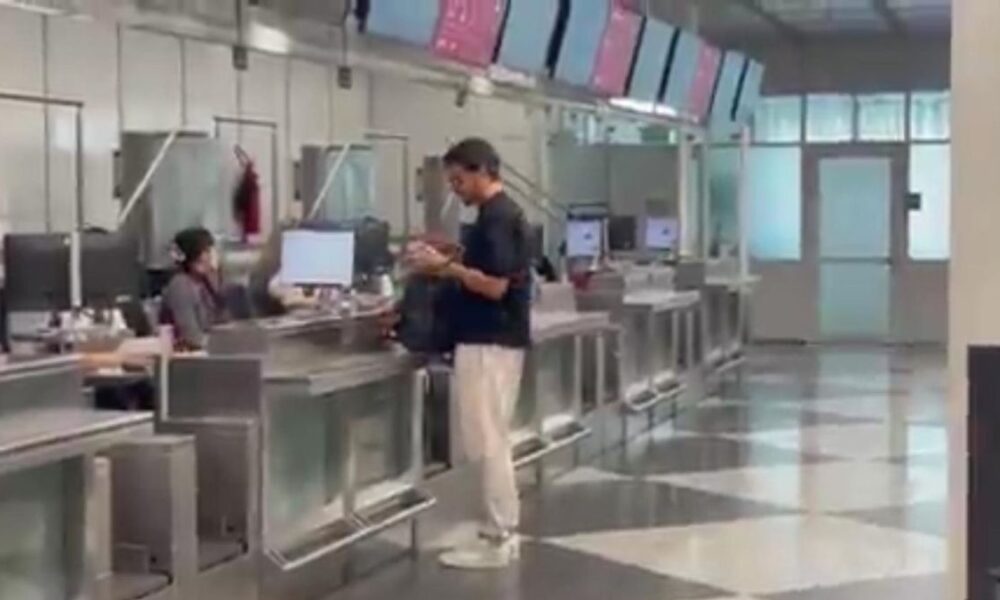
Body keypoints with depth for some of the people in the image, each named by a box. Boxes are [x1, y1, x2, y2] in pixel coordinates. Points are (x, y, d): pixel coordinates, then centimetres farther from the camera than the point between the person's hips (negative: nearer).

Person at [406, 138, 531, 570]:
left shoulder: (496, 217, -17)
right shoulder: (503, 213, 15)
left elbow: (494, 285, -23)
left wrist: (445, 266, -13)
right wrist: (448, 266, 12)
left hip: (489, 344, -10)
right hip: (496, 340, 10)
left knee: (486, 443, -5)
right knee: (492, 442, 13)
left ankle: (497, 541, 1)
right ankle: (502, 533, 18)